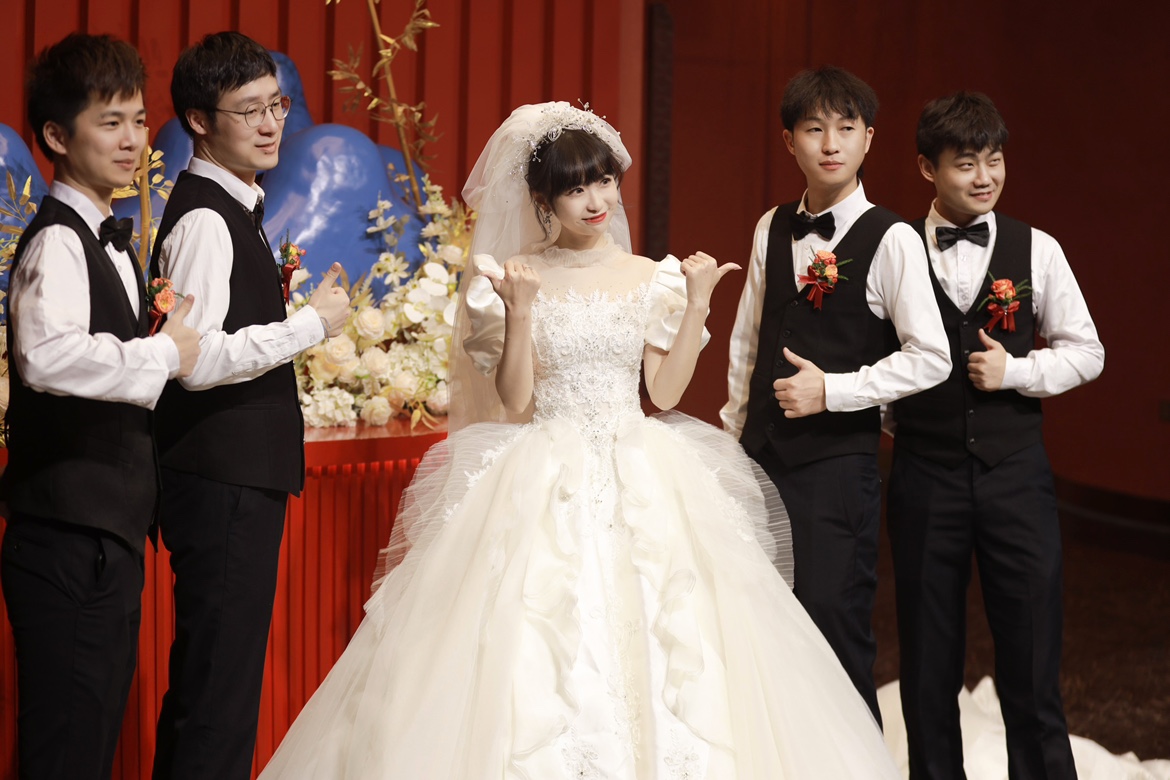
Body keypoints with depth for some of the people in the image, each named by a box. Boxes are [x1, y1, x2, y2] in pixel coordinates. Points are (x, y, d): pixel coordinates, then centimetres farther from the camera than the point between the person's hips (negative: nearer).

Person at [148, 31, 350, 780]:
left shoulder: (235, 209, 15)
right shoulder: (205, 219, -16)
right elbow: (199, 361, -24)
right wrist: (311, 324, -17)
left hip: (238, 473, 10)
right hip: (224, 478, -10)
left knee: (204, 678, 18)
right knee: (220, 688, -6)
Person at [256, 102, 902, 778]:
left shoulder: (652, 279, 5)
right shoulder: (515, 277, 0)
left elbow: (666, 391, 2)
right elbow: (514, 399, -4)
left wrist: (697, 303, -5)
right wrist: (517, 312, -16)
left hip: (639, 485, 2)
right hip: (544, 487, -1)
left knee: (647, 646, -1)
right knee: (538, 657, -5)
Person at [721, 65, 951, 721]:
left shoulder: (892, 240, -8)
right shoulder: (772, 230, 9)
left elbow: (930, 358, -11)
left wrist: (832, 389, -14)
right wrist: (735, 432, 18)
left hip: (838, 463, -5)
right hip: (761, 458, 5)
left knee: (836, 628, -3)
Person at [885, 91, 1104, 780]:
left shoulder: (1036, 250, 1)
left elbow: (1086, 352, 4)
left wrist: (1017, 371, -10)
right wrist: (891, 416, 1)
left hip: (1016, 472, 0)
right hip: (924, 475, 0)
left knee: (1032, 654, 2)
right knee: (928, 659, 11)